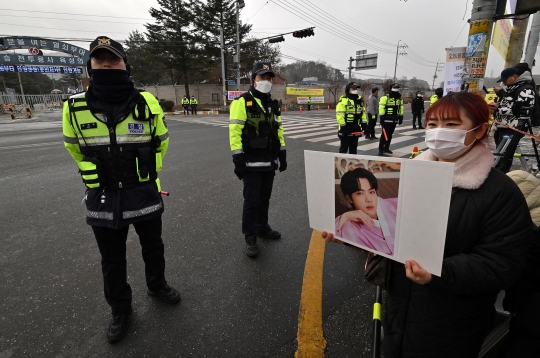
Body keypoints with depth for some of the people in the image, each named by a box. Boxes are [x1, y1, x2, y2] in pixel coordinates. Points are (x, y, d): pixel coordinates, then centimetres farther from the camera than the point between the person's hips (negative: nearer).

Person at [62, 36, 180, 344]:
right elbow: (74, 146, 13)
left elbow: (161, 141, 9)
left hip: (145, 193, 0)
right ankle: (120, 310, 37)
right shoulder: (75, 107, -7)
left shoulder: (146, 103, -9)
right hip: (103, 198, 1)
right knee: (112, 261, 15)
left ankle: (157, 285, 46)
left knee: (153, 247, 19)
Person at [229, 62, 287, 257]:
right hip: (251, 162, -6)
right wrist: (238, 159, -19)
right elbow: (235, 131, -15)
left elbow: (278, 130, 18)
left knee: (265, 198, 17)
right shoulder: (242, 102, -9)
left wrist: (282, 154, 15)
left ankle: (262, 227, 34)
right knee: (251, 200, 0)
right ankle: (250, 237, 13)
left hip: (269, 161, 7)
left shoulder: (273, 104, 14)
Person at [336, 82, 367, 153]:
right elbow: (339, 115, -17)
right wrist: (343, 126, -19)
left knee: (353, 148, 15)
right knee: (344, 148, -2)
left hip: (356, 129, 7)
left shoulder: (360, 100, 12)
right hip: (346, 129, -7)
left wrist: (364, 124, 11)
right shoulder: (343, 100, -12)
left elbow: (362, 113, 19)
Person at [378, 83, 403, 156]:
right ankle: (381, 149, -4)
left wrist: (400, 117, 16)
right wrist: (382, 118, -16)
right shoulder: (385, 97, -10)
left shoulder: (399, 98, 13)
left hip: (394, 120, 7)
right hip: (386, 119, -7)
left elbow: (401, 108, 19)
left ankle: (386, 148, 21)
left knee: (390, 135, 12)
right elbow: (381, 108, -13)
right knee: (384, 135, -9)